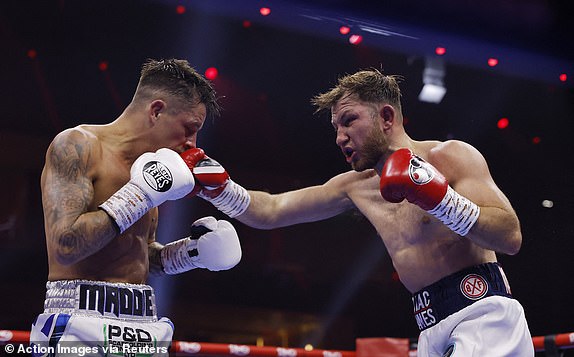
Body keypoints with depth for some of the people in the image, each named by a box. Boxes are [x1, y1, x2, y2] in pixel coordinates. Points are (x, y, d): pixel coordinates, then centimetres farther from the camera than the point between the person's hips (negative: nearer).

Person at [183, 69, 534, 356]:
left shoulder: (450, 156, -5)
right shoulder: (355, 186, 13)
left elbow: (511, 237, -14)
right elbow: (270, 211, 15)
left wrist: (440, 199, -25)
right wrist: (219, 188, 0)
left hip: (484, 312, -6)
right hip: (433, 328, 6)